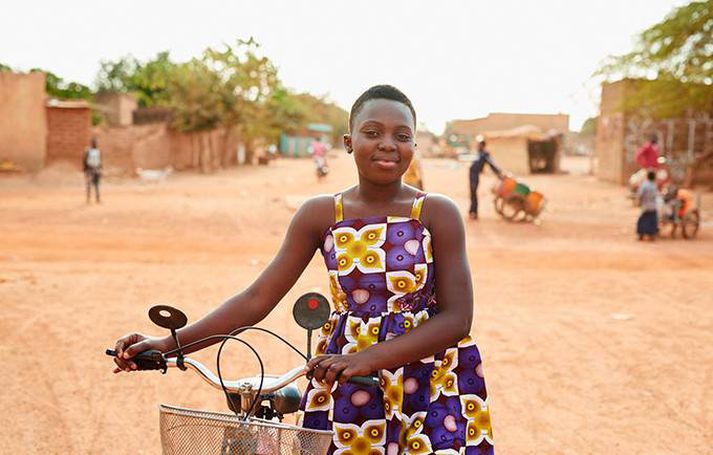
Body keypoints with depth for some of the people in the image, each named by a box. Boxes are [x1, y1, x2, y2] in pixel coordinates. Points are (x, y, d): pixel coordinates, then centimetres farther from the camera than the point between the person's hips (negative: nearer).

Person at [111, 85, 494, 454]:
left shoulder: (437, 213, -7)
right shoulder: (320, 214, -2)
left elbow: (456, 318, -13)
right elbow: (256, 299, -3)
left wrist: (369, 358, -26)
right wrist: (169, 343, -12)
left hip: (431, 385, -1)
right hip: (344, 390, 1)